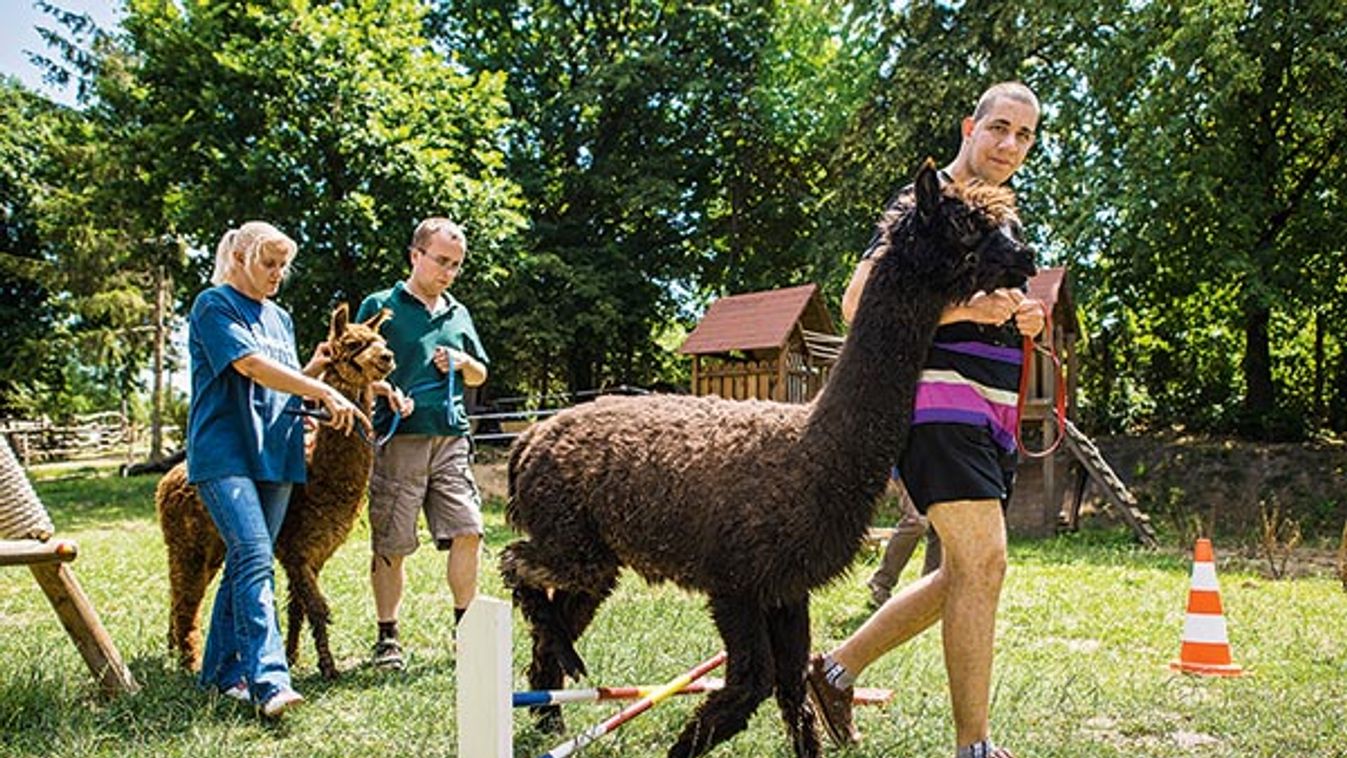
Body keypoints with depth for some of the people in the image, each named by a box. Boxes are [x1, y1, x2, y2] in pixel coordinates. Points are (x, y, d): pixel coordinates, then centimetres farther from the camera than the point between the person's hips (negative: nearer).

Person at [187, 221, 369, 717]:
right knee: (255, 558, -18)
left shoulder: (280, 318, 21)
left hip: (273, 453, 7)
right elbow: (251, 366, -15)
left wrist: (316, 368, 3)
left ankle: (222, 670, 16)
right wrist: (324, 392, -19)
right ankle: (268, 679, -24)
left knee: (246, 561, 7)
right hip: (224, 451, -7)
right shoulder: (214, 305, -2)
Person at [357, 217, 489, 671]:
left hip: (450, 436, 4)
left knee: (467, 531, -2)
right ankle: (387, 637, 12)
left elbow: (480, 376, 26)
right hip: (398, 440, -4)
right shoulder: (380, 307, 3)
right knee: (390, 543, 1)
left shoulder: (458, 314, 18)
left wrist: (462, 362, 5)